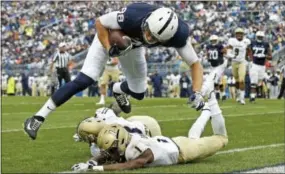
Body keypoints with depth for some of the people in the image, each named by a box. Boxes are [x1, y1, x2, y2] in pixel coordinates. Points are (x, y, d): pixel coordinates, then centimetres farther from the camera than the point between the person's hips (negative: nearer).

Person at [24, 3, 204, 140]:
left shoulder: (178, 34, -36)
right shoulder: (133, 16, -44)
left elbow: (195, 64, -24)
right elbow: (100, 23, -24)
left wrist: (197, 93, -38)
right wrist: (109, 49, -34)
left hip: (132, 45, 4)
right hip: (109, 36, -4)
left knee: (138, 93, 12)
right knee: (84, 80, -20)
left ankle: (118, 89, 50)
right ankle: (39, 117, -16)